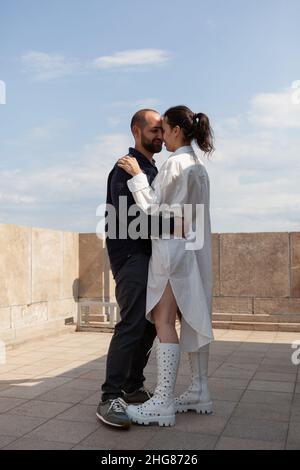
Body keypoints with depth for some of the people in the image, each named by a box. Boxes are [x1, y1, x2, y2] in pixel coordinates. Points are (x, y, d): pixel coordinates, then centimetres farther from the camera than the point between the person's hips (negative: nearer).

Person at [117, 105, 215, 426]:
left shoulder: (175, 162, -11)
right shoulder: (198, 165, 15)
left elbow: (154, 208, -11)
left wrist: (137, 175, -7)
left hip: (173, 246, -9)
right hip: (195, 248, 9)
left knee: (164, 320, -8)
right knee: (193, 318, 10)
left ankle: (163, 402, -6)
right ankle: (200, 393, 17)